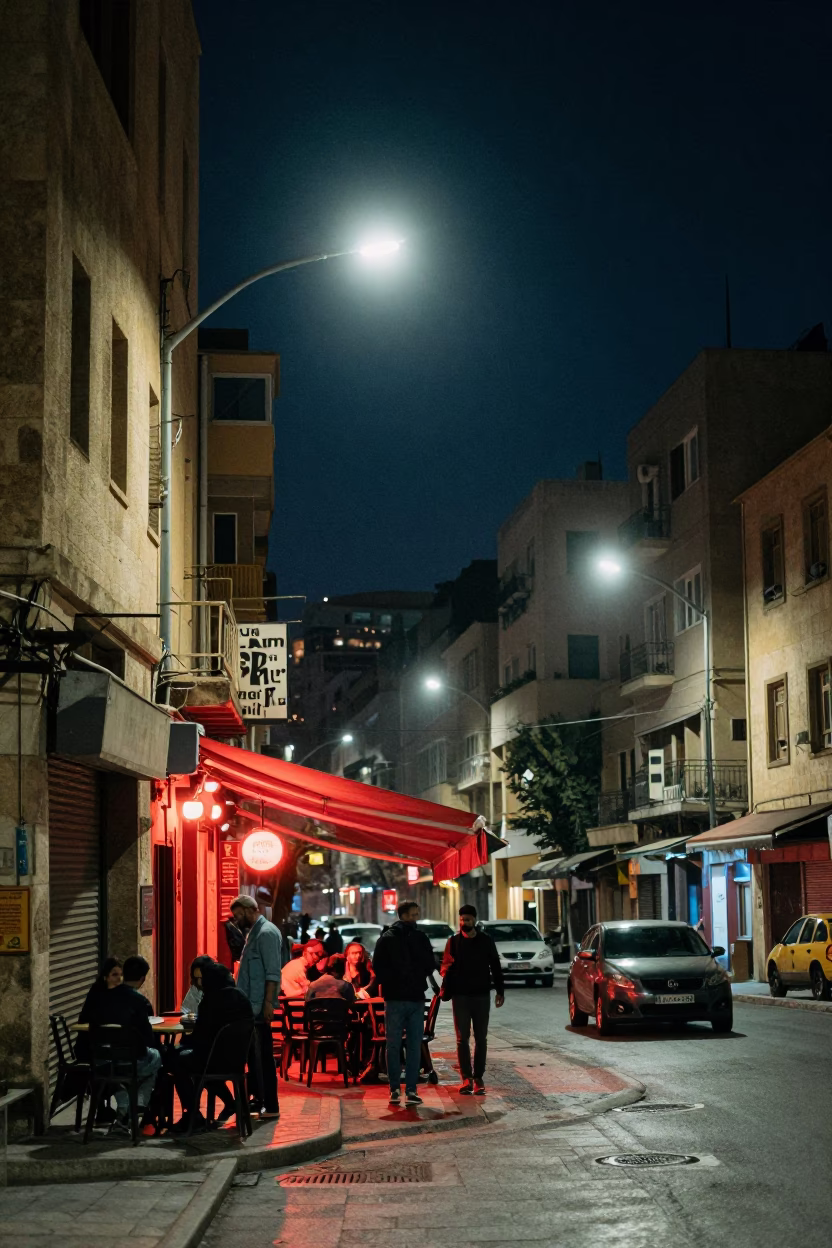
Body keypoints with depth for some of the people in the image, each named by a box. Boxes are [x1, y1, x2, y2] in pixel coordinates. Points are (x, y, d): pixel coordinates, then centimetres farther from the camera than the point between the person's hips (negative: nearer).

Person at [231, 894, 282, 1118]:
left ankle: (271, 1107, -2)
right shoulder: (254, 932, 18)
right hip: (250, 1007, 10)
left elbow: (273, 972, -19)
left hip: (260, 1008, -10)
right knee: (254, 1056, 13)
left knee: (263, 1056, -6)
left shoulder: (267, 933, -12)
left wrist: (268, 1002, -23)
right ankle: (259, 1102, 19)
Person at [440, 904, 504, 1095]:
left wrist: (500, 991, 5)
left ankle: (478, 1077, 10)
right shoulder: (454, 941, 3)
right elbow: (445, 966, 3)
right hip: (460, 995, -1)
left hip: (481, 995, 1)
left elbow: (495, 967, 10)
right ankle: (467, 1078, -1)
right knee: (462, 1038, -3)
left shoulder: (486, 941, 4)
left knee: (481, 1038, 4)